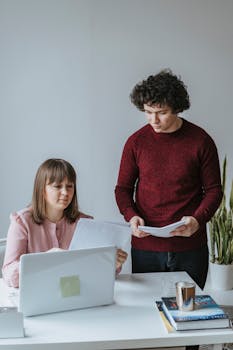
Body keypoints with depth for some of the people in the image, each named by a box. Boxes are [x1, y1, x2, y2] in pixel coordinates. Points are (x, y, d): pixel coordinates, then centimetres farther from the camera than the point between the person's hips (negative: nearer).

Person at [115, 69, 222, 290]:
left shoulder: (201, 141, -3)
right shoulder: (136, 142, 1)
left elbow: (213, 190, 2)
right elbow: (123, 188, 8)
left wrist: (197, 220, -16)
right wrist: (131, 216, -11)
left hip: (191, 247, 0)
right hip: (145, 247, 1)